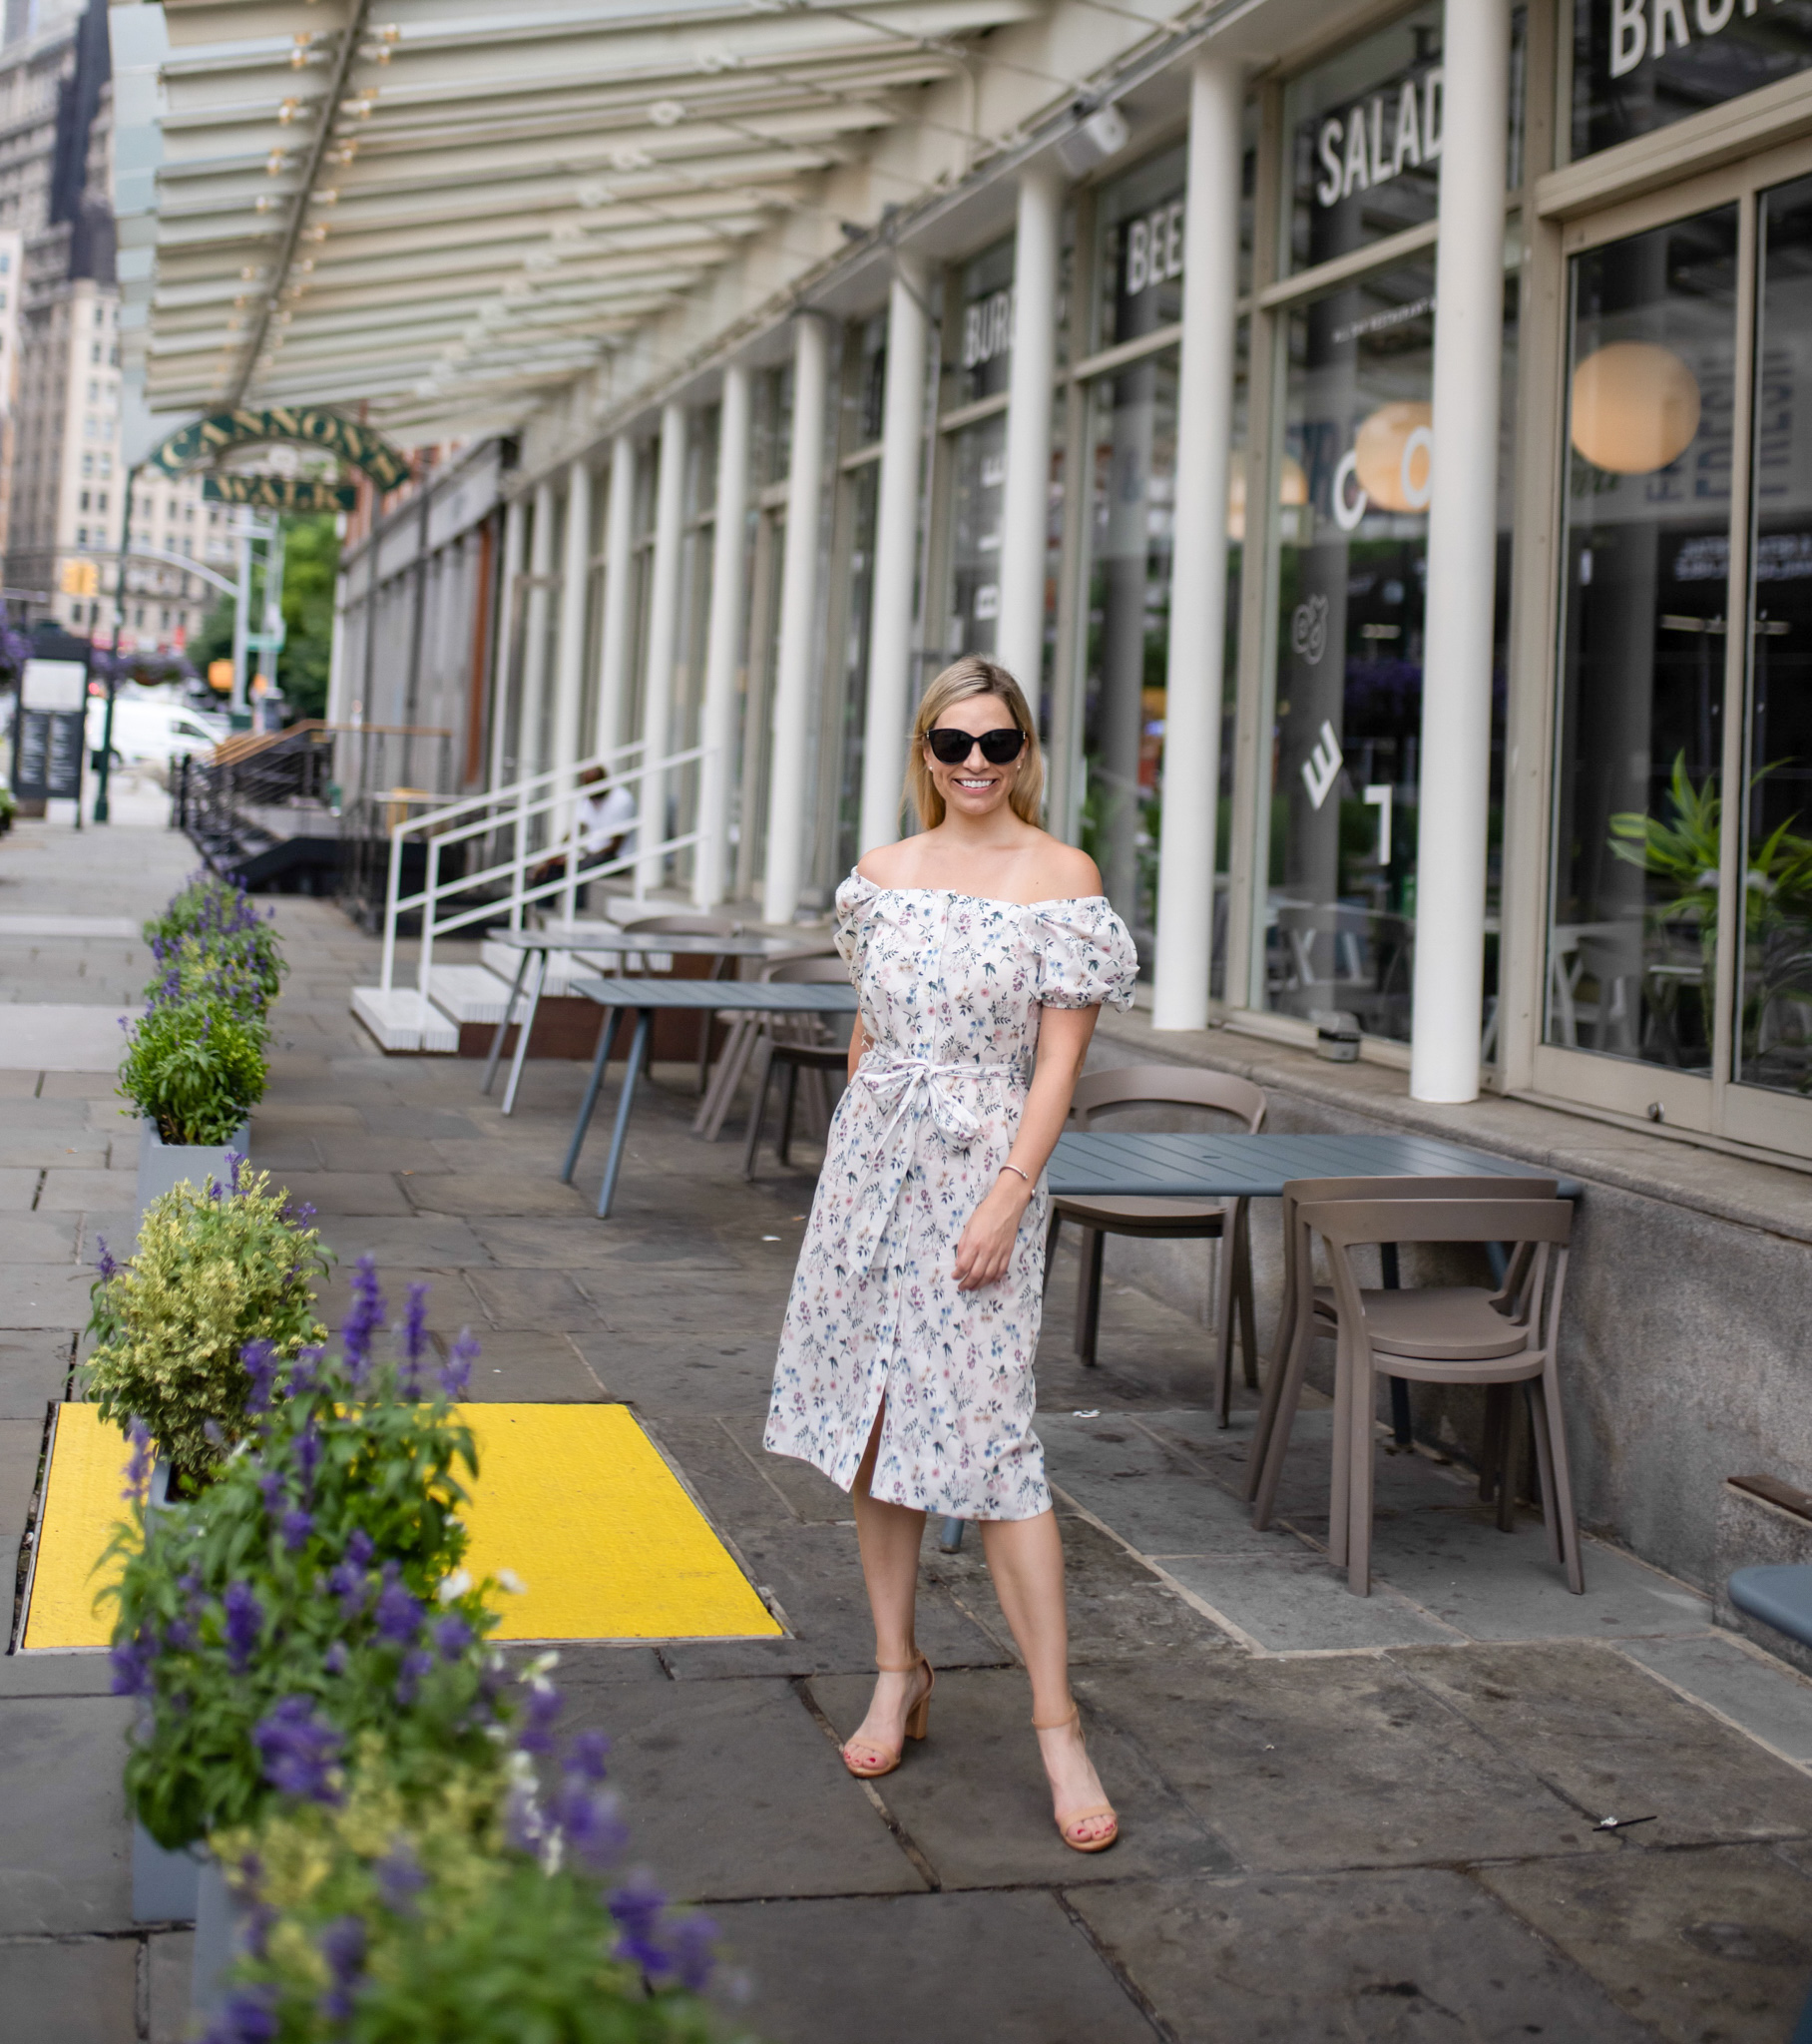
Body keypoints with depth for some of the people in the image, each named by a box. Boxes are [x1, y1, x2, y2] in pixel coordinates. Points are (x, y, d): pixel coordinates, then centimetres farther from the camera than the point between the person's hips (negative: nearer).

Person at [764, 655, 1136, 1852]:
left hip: (982, 1167, -5)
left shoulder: (1063, 877, -5)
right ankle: (899, 1672, 25)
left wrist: (1007, 1196, -15)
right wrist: (853, 1157, 17)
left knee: (986, 1435, -10)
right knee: (870, 1418, 9)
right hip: (872, 1158, 5)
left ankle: (1058, 1726, -2)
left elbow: (1060, 1059, -8)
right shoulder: (885, 875, 8)